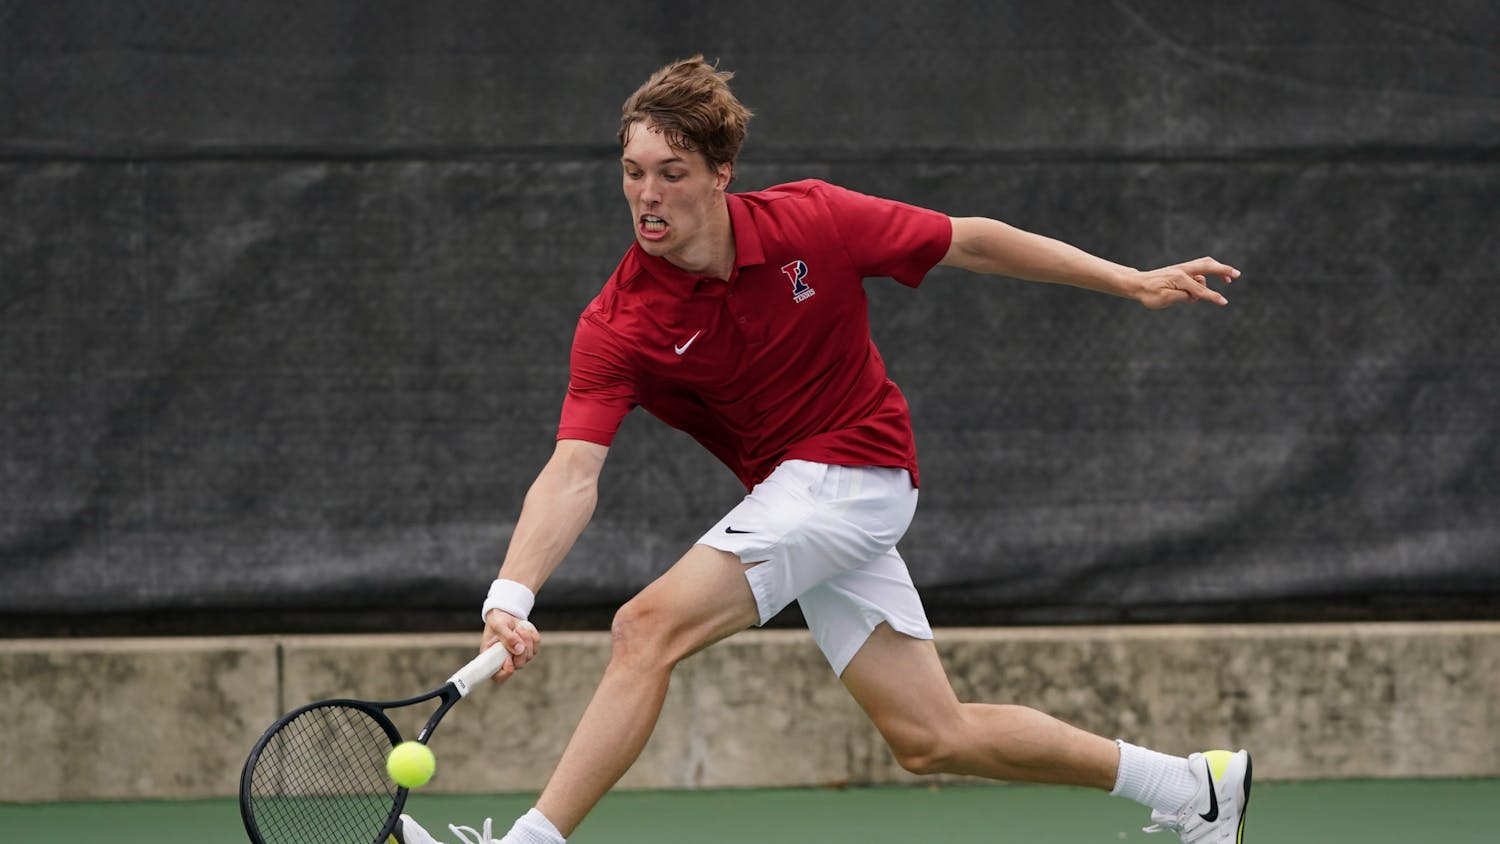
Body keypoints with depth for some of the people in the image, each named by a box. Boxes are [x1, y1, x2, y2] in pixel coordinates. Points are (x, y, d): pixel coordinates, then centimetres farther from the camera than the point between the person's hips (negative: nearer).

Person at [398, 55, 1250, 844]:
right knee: (933, 740, 8)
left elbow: (970, 241, -2)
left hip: (856, 468, -4)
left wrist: (1134, 281, 3)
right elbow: (572, 473, -23)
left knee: (650, 627, -23)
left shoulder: (812, 223, -15)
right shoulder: (615, 327, -13)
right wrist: (510, 596, -40)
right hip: (787, 495, 4)